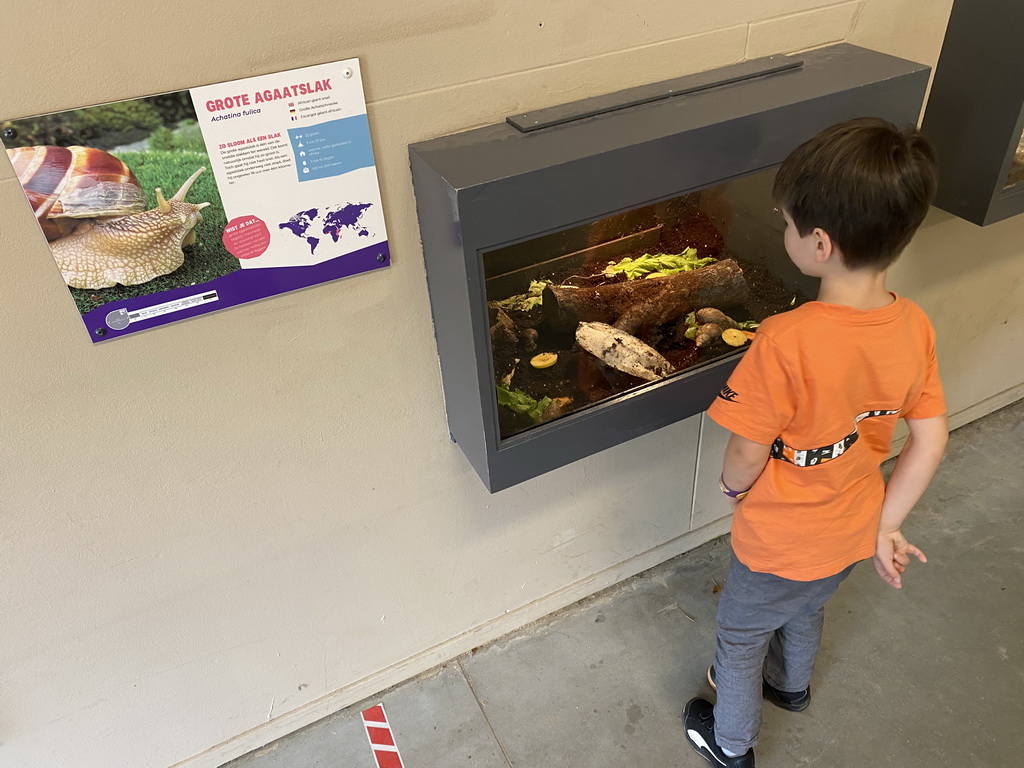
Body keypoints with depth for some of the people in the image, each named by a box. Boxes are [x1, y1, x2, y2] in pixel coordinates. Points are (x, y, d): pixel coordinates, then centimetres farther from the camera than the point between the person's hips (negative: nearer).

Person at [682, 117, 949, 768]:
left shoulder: (786, 343, -37)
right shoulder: (914, 327, -16)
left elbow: (747, 457, -26)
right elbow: (931, 441, -7)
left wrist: (732, 486, -3)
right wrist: (887, 525, 3)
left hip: (780, 545, -6)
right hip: (854, 536, 6)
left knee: (740, 638, 23)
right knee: (806, 611, 36)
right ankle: (791, 684, 65)